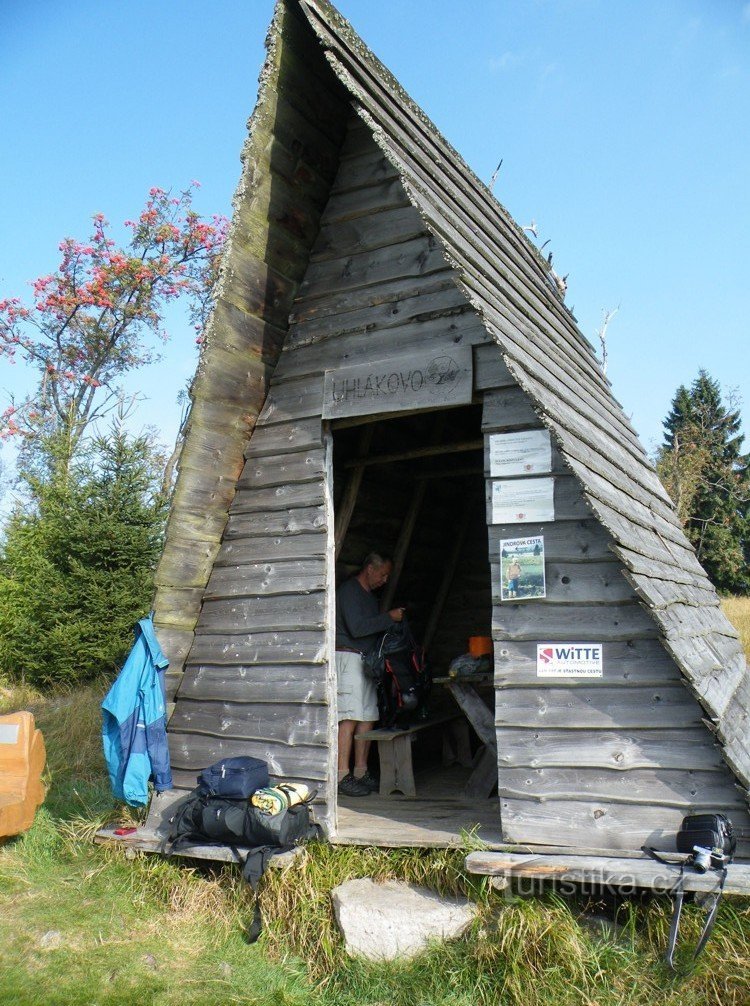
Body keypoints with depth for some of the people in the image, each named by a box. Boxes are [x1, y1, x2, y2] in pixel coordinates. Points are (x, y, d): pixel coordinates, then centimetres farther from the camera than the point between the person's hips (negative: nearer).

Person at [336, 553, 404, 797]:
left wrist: (391, 618, 9)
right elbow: (356, 628, -19)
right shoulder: (349, 590, -10)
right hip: (348, 657, -10)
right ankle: (343, 776, -11)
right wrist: (389, 617, -15)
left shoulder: (369, 595, 21)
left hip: (367, 660, 10)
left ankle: (361, 772, 13)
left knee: (368, 717, 7)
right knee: (350, 717, -13)